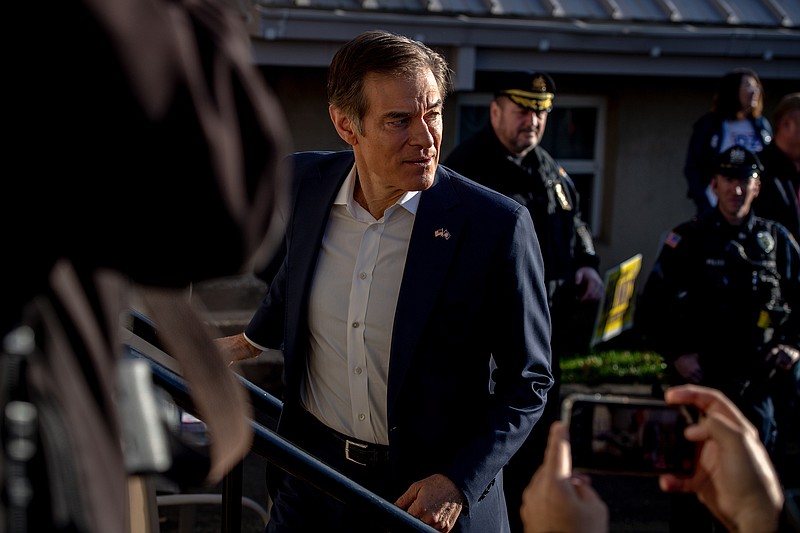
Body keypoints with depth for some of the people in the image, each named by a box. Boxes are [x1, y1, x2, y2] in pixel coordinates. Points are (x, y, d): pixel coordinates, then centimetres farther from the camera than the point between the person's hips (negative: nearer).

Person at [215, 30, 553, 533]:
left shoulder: (498, 225, -18)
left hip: (432, 490, -3)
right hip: (313, 471, 4)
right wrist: (255, 339, 32)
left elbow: (528, 382, -10)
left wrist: (459, 483, -17)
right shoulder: (306, 182, -5)